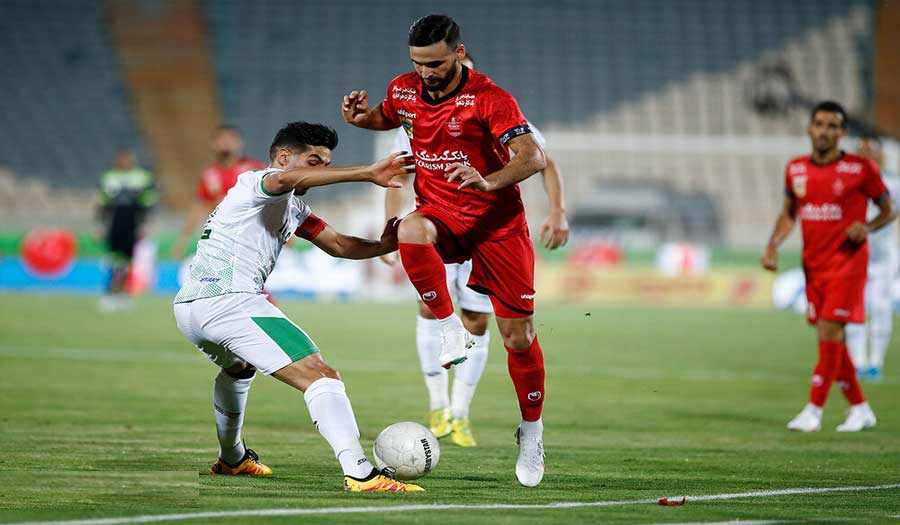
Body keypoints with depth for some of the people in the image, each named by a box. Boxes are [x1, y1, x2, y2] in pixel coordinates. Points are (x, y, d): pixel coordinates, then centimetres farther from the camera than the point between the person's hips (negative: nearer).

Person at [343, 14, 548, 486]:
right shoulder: (404, 90, 0)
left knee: (518, 337, -2)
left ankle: (531, 431, 18)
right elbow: (387, 117, 25)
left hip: (497, 222, -3)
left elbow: (533, 157, -26)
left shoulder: (489, 99, -17)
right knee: (410, 231, -37)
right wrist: (362, 117, 1)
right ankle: (451, 328, -24)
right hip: (440, 214, 3)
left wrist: (488, 182, -44)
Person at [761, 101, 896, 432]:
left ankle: (814, 411, -12)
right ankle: (860, 410, 19)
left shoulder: (861, 169, -7)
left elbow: (889, 210, 2)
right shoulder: (796, 169, 6)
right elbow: (789, 214, 19)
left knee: (829, 330, -15)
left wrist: (867, 228, -18)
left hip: (847, 260, -6)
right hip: (813, 264, 6)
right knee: (830, 339, 7)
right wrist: (773, 245, 3)